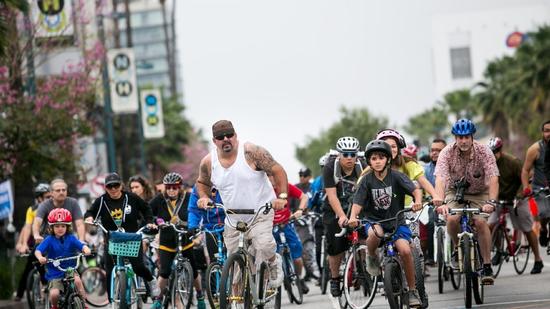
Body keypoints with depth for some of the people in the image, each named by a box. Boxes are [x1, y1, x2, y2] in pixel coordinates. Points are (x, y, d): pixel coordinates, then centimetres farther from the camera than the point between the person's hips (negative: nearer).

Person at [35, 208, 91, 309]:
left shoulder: (71, 238, -2)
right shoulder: (49, 240, -6)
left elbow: (81, 246, -15)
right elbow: (38, 250, -18)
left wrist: (86, 249, -40)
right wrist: (40, 257, -41)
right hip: (54, 273, -1)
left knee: (77, 280, -30)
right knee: (54, 294, -20)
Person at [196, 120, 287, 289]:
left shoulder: (251, 152, -13)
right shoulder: (208, 162, -1)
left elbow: (278, 171, -10)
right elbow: (202, 182, 18)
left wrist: (282, 196, -20)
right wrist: (204, 197, -2)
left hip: (260, 211, -4)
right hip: (233, 217, 4)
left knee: (263, 244, -28)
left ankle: (274, 262, 4)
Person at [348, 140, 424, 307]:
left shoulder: (396, 176, -6)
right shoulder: (367, 180, -4)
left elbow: (416, 190, -18)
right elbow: (358, 202, -10)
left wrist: (418, 201, -40)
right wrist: (353, 217, -31)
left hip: (397, 221, 0)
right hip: (374, 220, 0)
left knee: (405, 250, -24)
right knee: (375, 233, -38)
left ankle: (412, 290, -5)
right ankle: (371, 256, -3)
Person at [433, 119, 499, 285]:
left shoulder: (484, 152, -22)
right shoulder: (447, 152, -22)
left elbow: (493, 179, -32)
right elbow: (440, 178, -33)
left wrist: (491, 202, -48)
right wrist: (439, 202, -50)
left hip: (479, 193, -1)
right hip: (455, 192, 1)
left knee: (480, 221, -26)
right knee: (452, 219, -27)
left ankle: (487, 266, -17)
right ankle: (458, 248, 4)